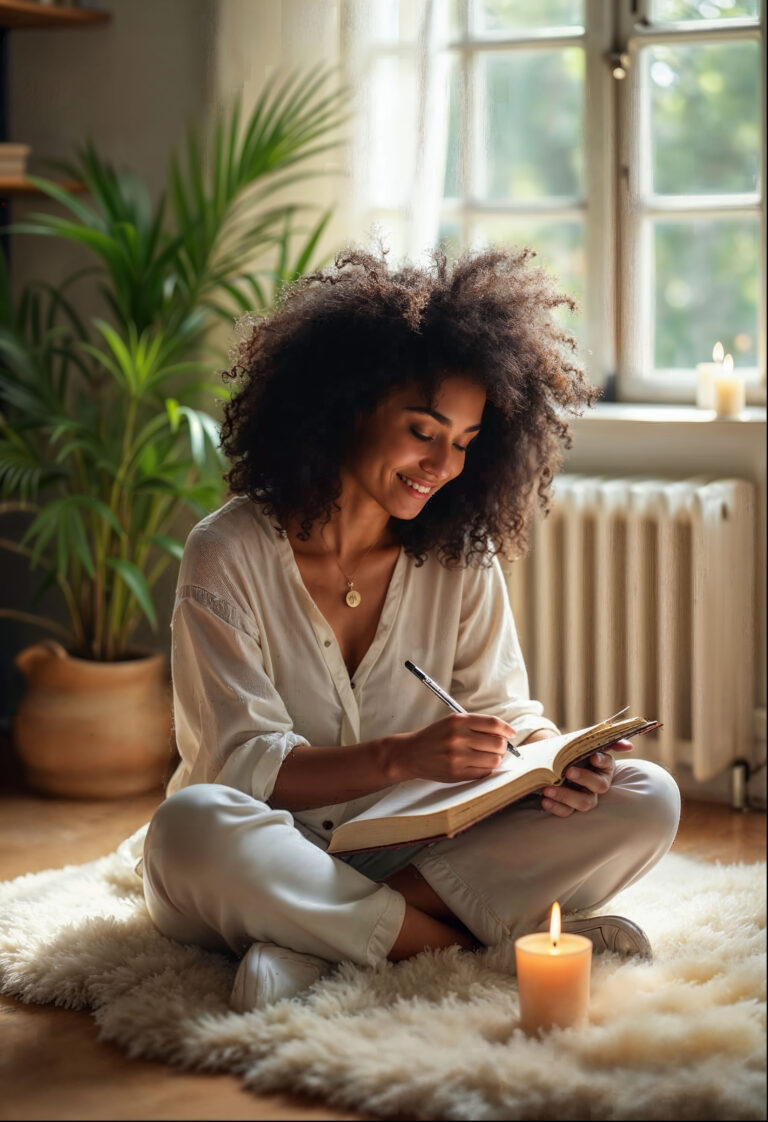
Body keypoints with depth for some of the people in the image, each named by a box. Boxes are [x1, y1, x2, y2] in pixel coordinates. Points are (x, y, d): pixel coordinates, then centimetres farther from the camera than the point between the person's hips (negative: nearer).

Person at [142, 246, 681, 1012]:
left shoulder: (461, 558, 3)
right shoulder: (228, 554, -10)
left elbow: (503, 707, 5)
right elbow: (242, 766, -16)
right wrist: (401, 757, -32)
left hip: (412, 853, 4)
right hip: (274, 863, -4)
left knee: (645, 800, -15)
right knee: (194, 826, -39)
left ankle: (315, 949, -25)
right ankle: (478, 941, -25)